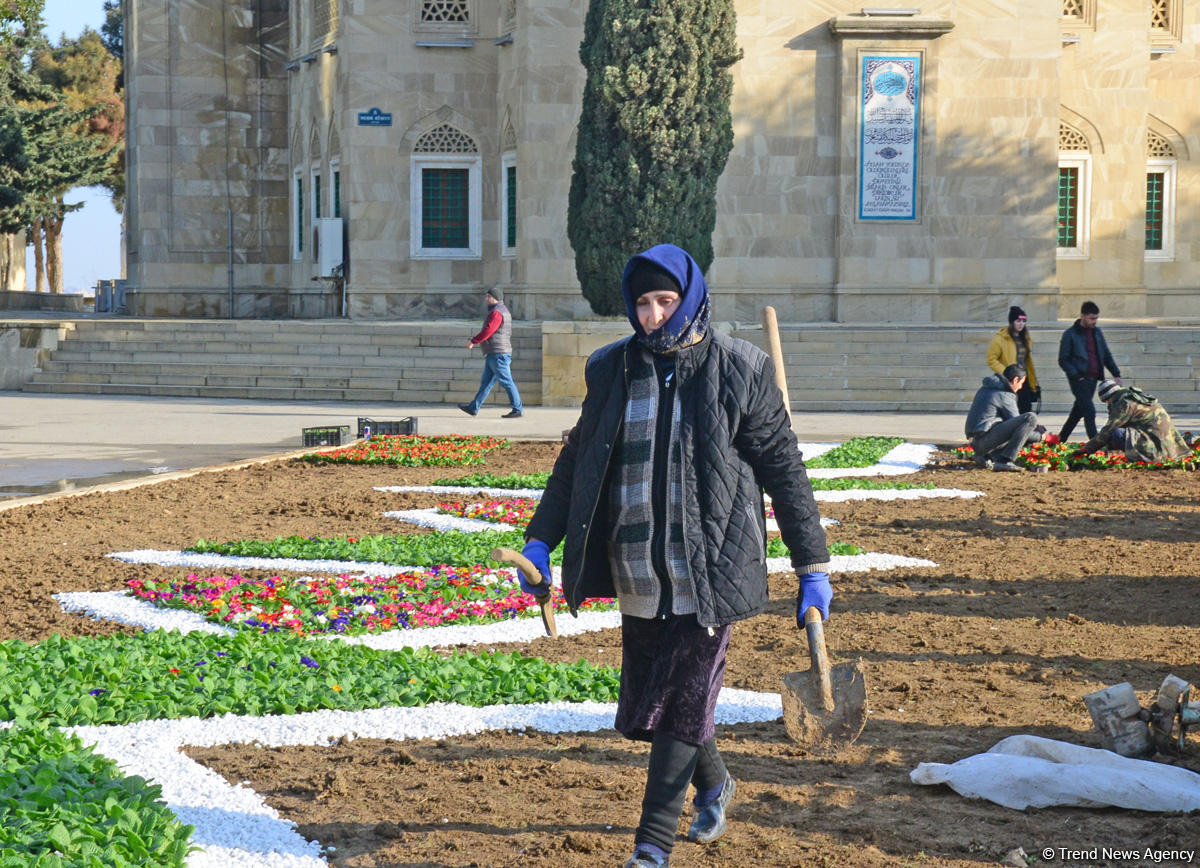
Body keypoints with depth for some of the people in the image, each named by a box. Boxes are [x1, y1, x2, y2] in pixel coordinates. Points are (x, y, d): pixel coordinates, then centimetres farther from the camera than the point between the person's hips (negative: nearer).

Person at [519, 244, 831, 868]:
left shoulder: (739, 370, -4)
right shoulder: (612, 369, 7)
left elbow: (784, 470, 0)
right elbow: (577, 460, 17)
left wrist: (812, 567, 0)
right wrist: (540, 539, 10)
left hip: (709, 574, -4)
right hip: (638, 575, 4)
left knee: (680, 702, -6)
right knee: (647, 702, 12)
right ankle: (713, 782, 40)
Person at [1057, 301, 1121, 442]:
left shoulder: (1097, 332, 12)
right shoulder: (1070, 334, -6)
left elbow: (1106, 355, 19)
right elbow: (1063, 360, -7)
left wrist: (1116, 374, 10)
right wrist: (1076, 376, -16)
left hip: (1093, 378, 6)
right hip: (1079, 380, -6)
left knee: (1078, 412, 13)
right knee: (1089, 411, -14)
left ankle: (1061, 439, 27)